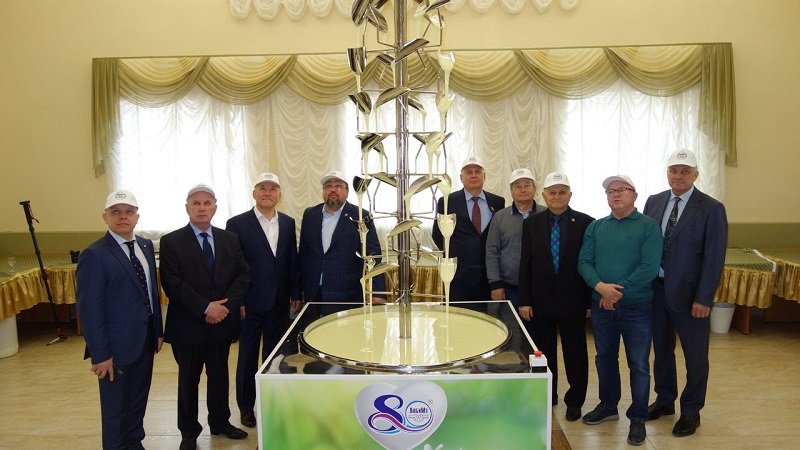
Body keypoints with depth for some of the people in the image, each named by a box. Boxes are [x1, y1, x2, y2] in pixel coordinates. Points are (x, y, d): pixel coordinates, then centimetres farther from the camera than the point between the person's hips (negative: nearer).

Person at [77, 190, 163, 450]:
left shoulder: (146, 246, 7)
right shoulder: (95, 255, -15)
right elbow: (89, 309, -16)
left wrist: (158, 330, 11)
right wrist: (100, 354, -17)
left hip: (145, 341, 7)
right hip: (117, 346, -7)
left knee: (139, 401, 20)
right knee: (116, 408, 10)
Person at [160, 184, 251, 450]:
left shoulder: (230, 239, 5)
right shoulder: (171, 242, -6)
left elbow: (243, 275, 2)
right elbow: (173, 284, -13)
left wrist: (226, 304, -13)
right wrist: (205, 308, -19)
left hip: (223, 322, 3)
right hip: (188, 325, -3)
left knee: (220, 376, 17)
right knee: (188, 379, 12)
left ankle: (220, 422, 35)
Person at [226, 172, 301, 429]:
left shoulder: (288, 223, 5)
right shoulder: (237, 224, -6)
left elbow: (293, 261, 8)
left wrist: (296, 294, 6)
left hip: (279, 302, 3)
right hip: (250, 303, -3)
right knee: (247, 357, 11)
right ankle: (246, 407, 27)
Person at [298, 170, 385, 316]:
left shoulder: (361, 217, -4)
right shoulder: (310, 215, 9)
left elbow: (373, 256, -8)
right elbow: (303, 252, 14)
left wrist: (377, 293, -16)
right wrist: (300, 287, 11)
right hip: (313, 296, 4)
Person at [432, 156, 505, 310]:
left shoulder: (497, 202, 8)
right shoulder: (447, 202, 1)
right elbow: (438, 235, 4)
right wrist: (453, 256, -1)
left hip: (489, 273, 2)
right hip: (459, 274, -2)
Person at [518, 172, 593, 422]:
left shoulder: (585, 223, -3)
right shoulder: (532, 224, 3)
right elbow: (525, 264, 1)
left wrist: (590, 300, -4)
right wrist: (524, 301, -3)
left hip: (573, 301, -1)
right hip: (540, 300, 2)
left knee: (575, 353, 10)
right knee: (543, 353, 12)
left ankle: (574, 401, 27)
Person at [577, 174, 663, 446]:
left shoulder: (648, 226, -6)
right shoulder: (595, 227, 6)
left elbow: (649, 267, -15)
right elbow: (584, 262, -1)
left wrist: (618, 292, -16)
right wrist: (600, 286, -18)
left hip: (636, 307, -4)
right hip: (601, 306, 4)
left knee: (638, 365, 4)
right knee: (605, 358, 16)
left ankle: (638, 418, 19)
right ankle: (608, 406, 34)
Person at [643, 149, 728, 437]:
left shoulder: (711, 209, -9)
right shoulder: (654, 202, 5)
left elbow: (714, 259, -11)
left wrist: (703, 299, -14)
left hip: (688, 294, -4)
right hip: (655, 289, 4)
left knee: (695, 355, 9)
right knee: (661, 349, 17)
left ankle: (691, 411, 25)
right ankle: (665, 400, 35)